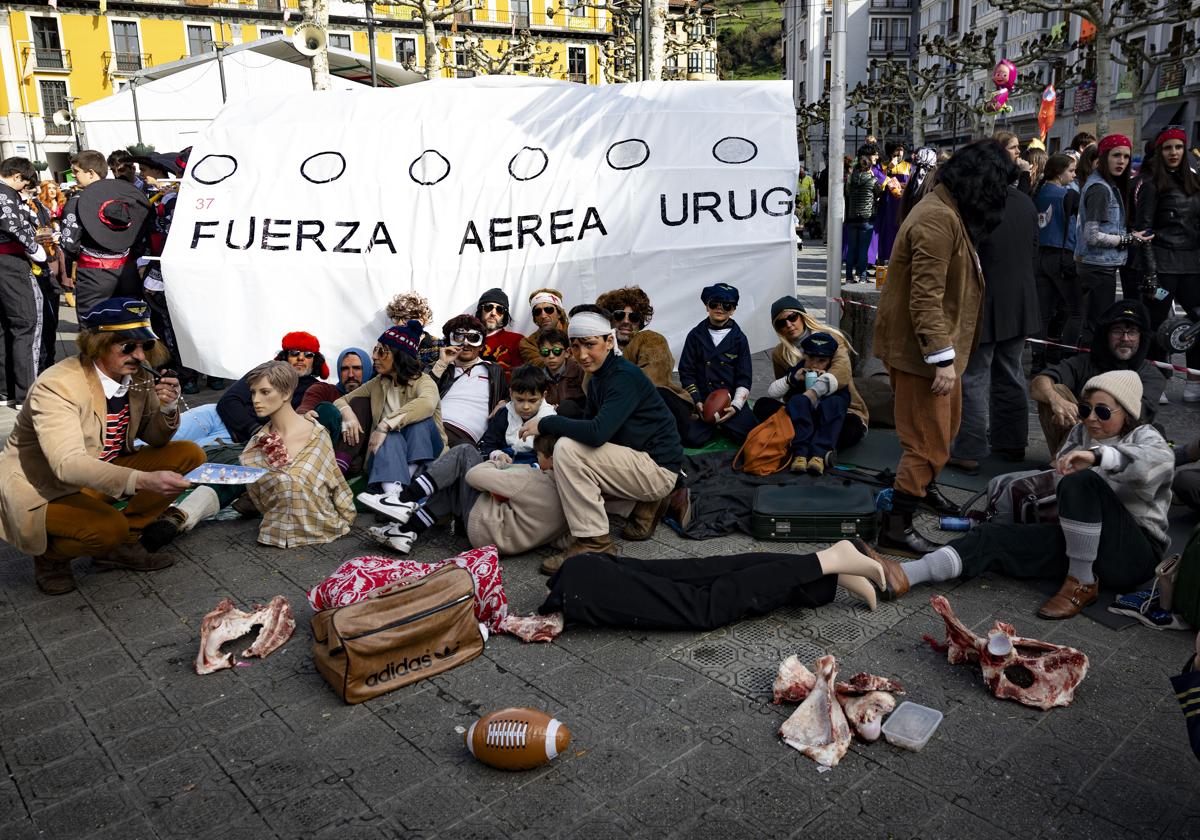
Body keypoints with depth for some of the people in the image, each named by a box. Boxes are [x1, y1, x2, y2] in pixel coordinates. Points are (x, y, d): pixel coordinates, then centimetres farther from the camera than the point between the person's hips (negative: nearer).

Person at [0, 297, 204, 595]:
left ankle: (122, 543, -1)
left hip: (102, 476, 7)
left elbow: (155, 441, 4)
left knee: (189, 455, -9)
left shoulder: (138, 377, -7)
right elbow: (68, 464, -38)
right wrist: (143, 481, -52)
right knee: (109, 526, -34)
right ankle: (51, 554, 1)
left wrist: (168, 408, -20)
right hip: (41, 492, -7)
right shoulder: (56, 387, -27)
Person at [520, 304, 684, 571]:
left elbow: (597, 433, -32)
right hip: (638, 461, 10)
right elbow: (590, 427, 11)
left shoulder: (624, 377, -19)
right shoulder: (598, 378, 10)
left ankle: (593, 541, -14)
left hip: (659, 468, -10)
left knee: (567, 449, -23)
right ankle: (647, 504, 14)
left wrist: (545, 424, -20)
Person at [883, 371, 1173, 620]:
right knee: (994, 535, -14)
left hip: (1134, 554, -5)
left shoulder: (1143, 436, -3)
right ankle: (905, 576, -30)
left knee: (1082, 482, -32)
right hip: (1083, 543, 6)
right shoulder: (1081, 433, 13)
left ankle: (1083, 584, -20)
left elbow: (1162, 459, -28)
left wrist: (1099, 454, -42)